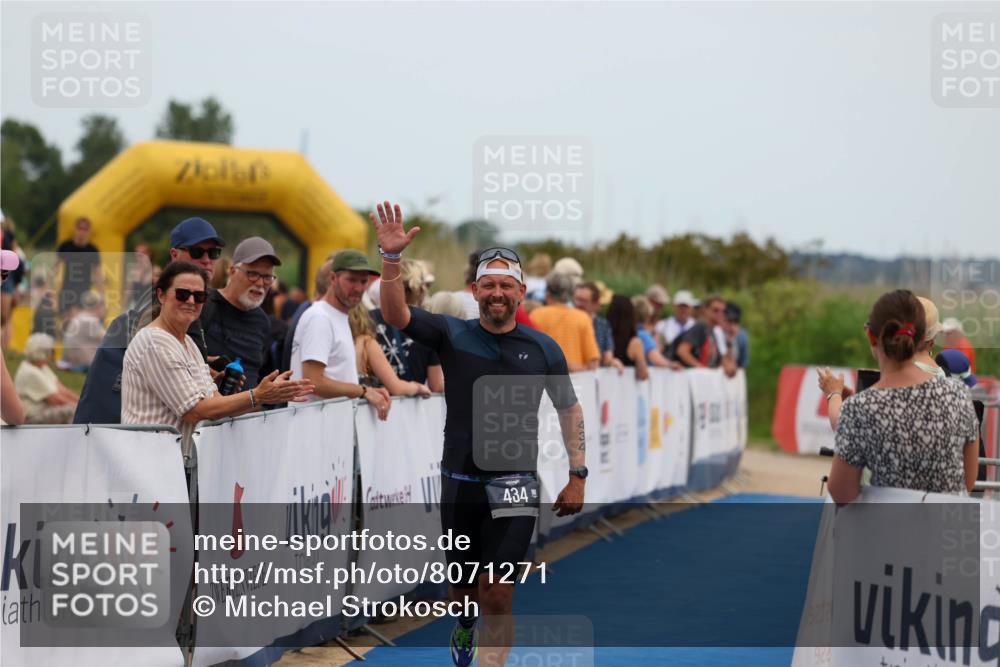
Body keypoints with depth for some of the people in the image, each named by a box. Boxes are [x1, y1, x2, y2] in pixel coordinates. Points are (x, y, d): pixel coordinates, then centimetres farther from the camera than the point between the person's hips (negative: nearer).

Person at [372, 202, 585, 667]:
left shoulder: (543, 348, 2)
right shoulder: (452, 336, -1)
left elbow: (569, 409, 11)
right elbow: (396, 315, -14)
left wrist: (577, 476, 6)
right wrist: (392, 258, -28)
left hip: (515, 485, -1)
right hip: (459, 484, 1)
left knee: (496, 594, -11)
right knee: (464, 585, 16)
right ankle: (465, 622, 51)